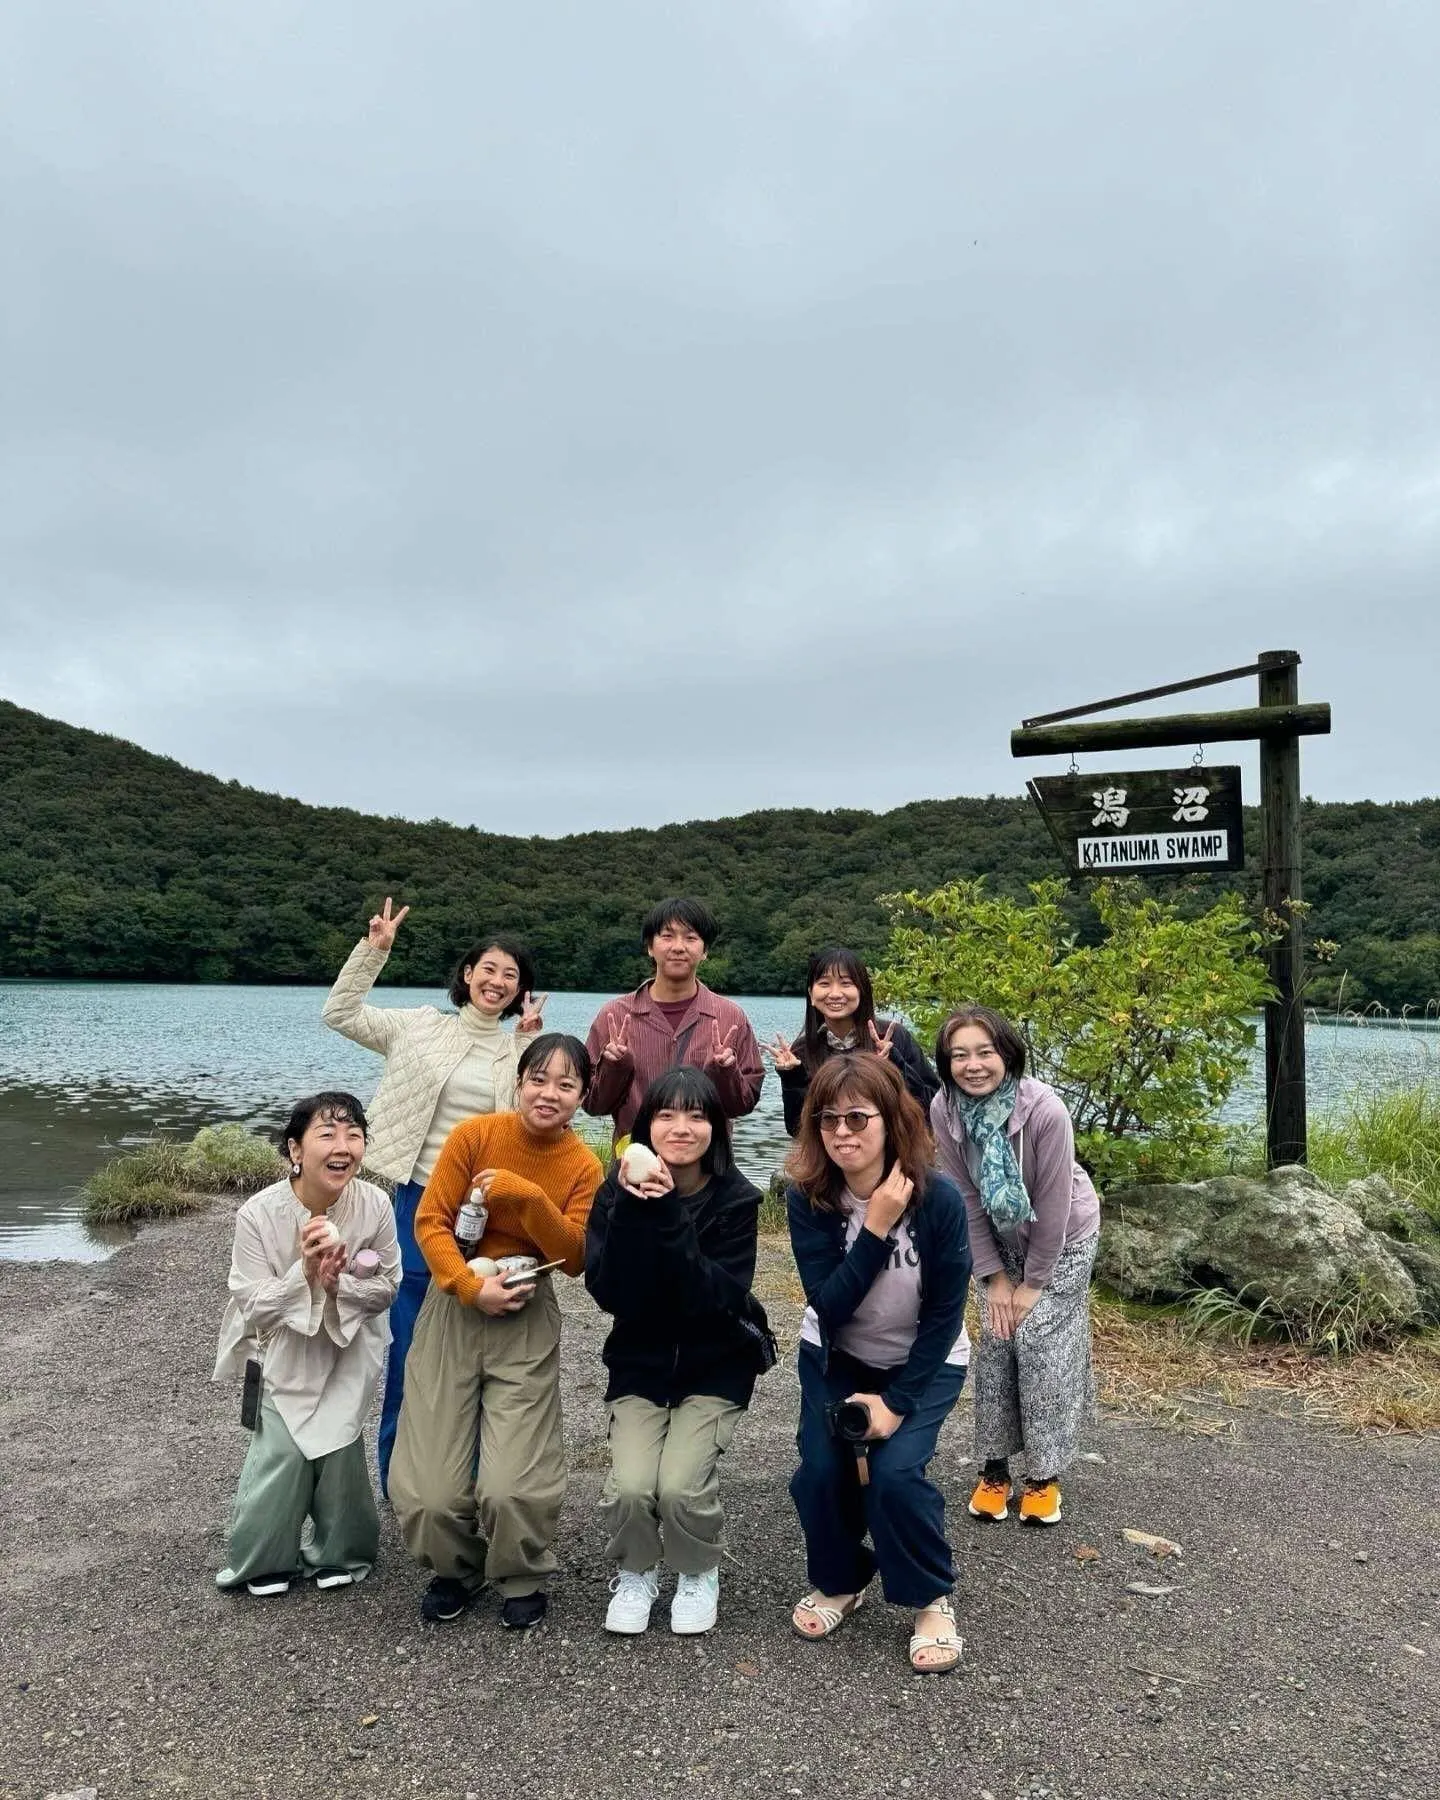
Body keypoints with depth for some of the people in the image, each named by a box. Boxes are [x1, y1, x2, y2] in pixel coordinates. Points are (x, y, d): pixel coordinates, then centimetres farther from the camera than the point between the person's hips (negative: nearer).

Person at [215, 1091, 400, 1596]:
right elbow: (252, 1305, -18)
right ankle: (262, 1560, 20)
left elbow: (387, 1289, -9)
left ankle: (339, 1552, 27)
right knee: (280, 1454, -9)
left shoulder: (375, 1205, -22)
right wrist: (304, 1272, -34)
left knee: (338, 1448, -2)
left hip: (348, 1351, 1)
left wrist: (339, 1283, -28)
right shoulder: (259, 1213, -25)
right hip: (283, 1352, -1)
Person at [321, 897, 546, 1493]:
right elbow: (339, 1014, -2)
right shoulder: (421, 1026, 3)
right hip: (421, 1198, -1)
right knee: (409, 1339, 5)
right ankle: (397, 1475, 23)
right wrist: (373, 949, -10)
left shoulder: (520, 1052, 7)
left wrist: (528, 1042, -11)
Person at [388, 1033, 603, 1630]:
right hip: (454, 1308, 0)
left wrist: (528, 1196, -23)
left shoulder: (584, 1167, -5)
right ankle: (454, 1570, 32)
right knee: (432, 1490, -1)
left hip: (528, 1320, 0)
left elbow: (575, 1258, -11)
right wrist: (470, 1285, -21)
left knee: (512, 1486, -10)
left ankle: (522, 1580, 23)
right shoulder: (475, 1134, -9)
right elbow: (430, 1220, -8)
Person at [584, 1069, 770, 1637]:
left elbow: (715, 1297, -24)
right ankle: (635, 1575, 16)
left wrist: (669, 1213, -33)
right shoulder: (620, 1190, -9)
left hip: (716, 1364, -1)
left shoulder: (735, 1198, -14)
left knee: (681, 1486, -19)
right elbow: (609, 1293, -18)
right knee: (630, 1486, -18)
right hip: (640, 1362, 2)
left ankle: (699, 1575, 15)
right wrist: (633, 1209, -30)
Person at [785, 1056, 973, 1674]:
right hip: (836, 1357, 2)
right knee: (821, 1470, -15)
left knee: (894, 1471, -21)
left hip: (925, 1362, -2)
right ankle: (840, 1581, 17)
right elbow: (829, 1306, -26)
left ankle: (931, 1601, 7)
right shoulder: (807, 1198, -21)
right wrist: (875, 1226, -36)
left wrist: (898, 1401, -18)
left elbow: (945, 1313, -16)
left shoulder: (938, 1198, -25)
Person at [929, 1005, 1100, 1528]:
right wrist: (994, 1276, -9)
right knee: (994, 1341, 1)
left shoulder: (1045, 1110, -33)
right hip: (998, 1238, 3)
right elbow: (967, 1199, -12)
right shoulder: (944, 1111, -22)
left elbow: (1052, 1204, -24)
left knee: (1040, 1343, -7)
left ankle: (1044, 1476, 10)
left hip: (1063, 1237, -3)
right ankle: (994, 1469, 16)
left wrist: (1033, 1283, -16)